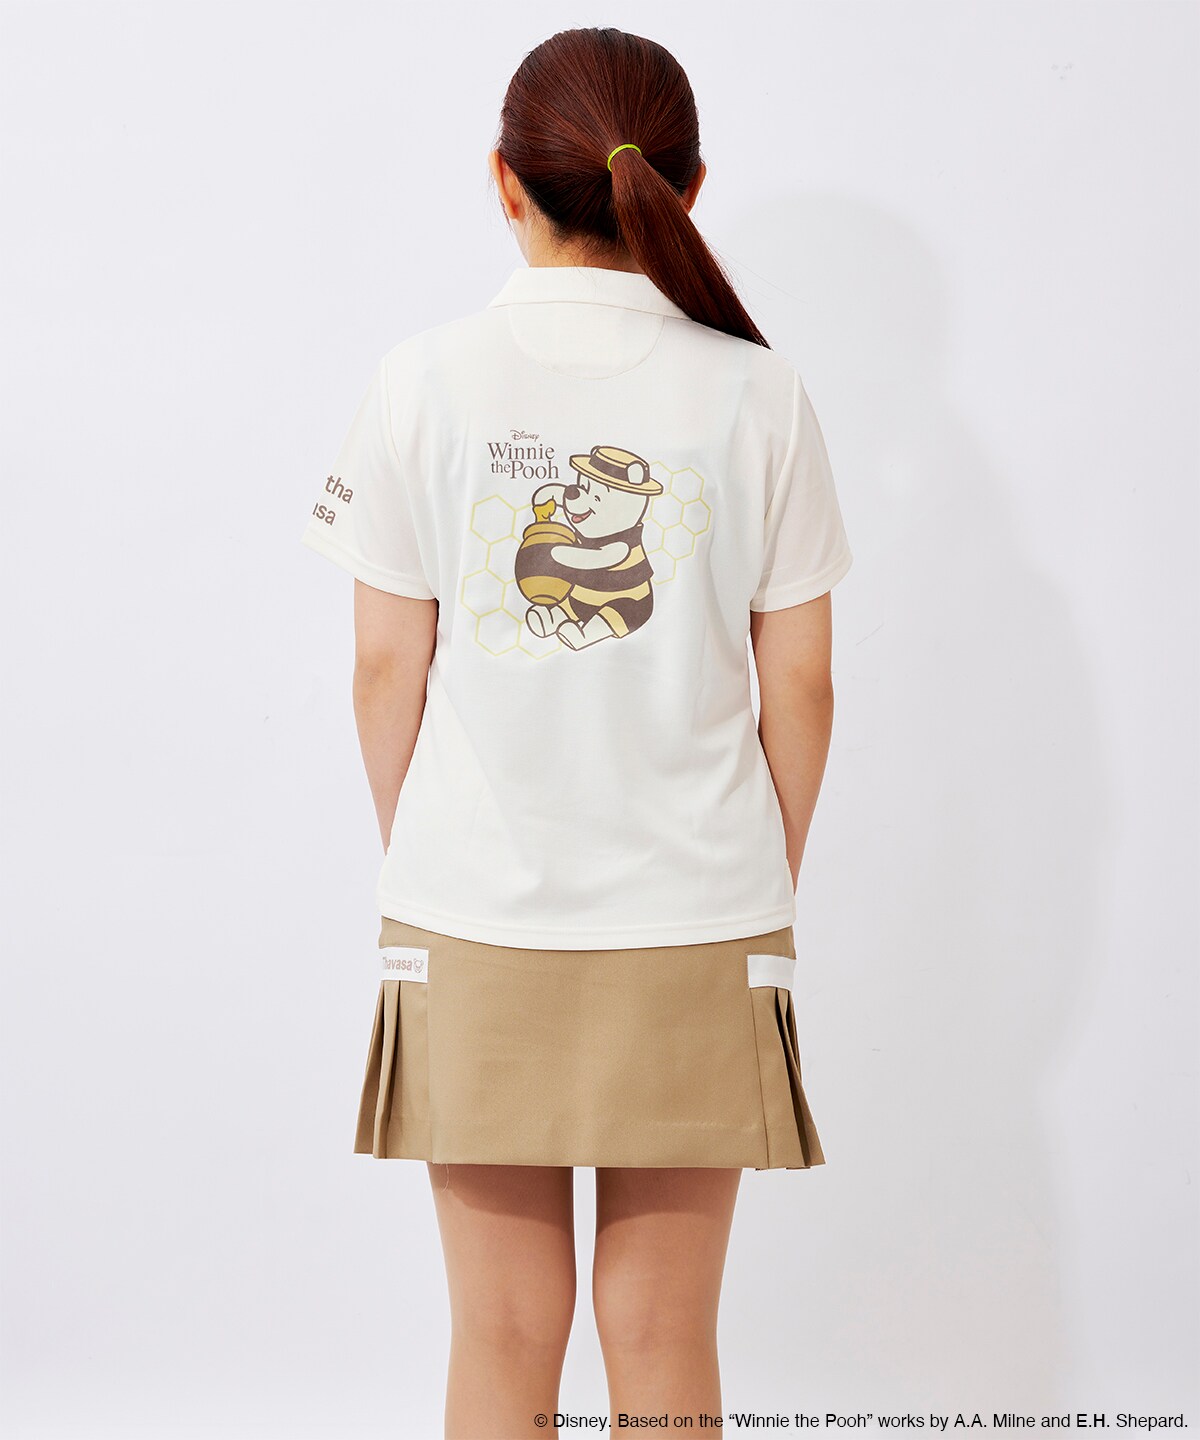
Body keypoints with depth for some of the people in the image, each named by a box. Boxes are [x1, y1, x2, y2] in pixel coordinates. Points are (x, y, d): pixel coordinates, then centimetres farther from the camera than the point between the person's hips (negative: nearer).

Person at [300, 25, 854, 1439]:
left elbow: (386, 667, -2)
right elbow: (799, 684, 0)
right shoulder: (757, 393, -4)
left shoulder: (426, 381, -5)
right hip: (700, 923, 0)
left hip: (473, 917, 0)